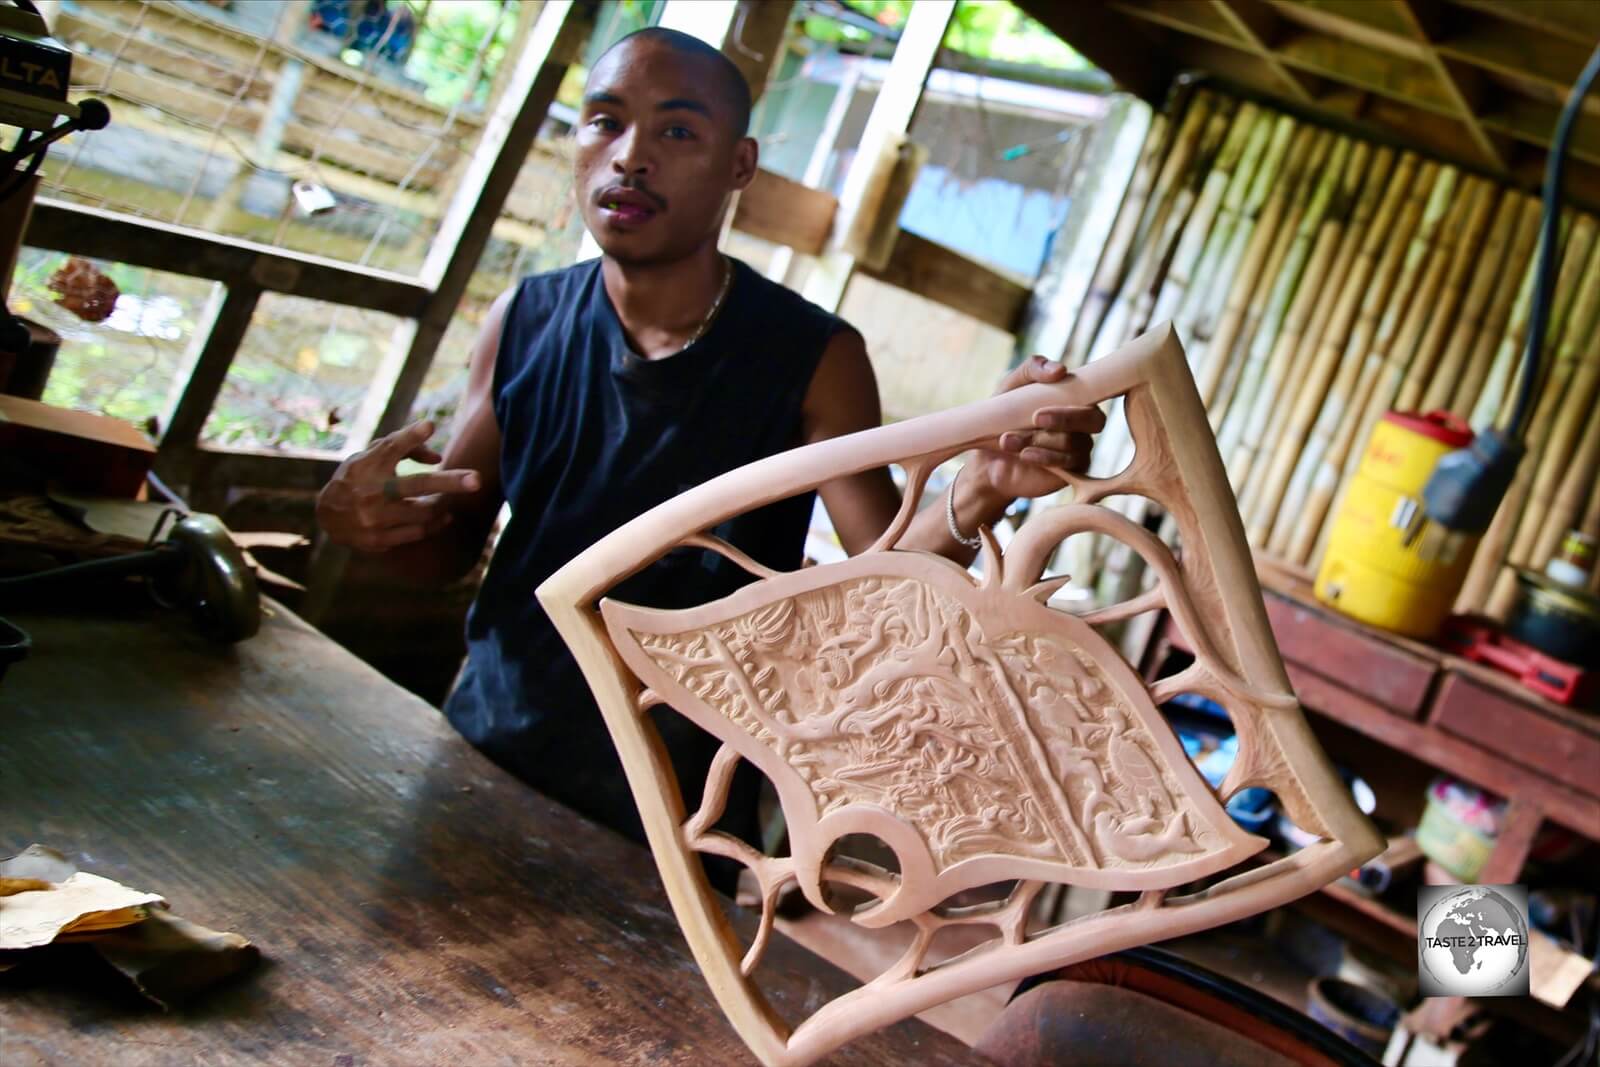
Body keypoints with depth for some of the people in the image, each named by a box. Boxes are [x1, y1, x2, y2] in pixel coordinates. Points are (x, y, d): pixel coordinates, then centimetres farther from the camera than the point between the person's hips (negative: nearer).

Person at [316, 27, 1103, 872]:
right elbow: (455, 540, 6)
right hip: (480, 751, 4)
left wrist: (973, 500, -37)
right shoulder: (523, 323, -3)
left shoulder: (813, 357, -12)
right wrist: (385, 519, -17)